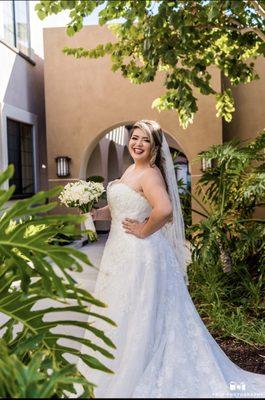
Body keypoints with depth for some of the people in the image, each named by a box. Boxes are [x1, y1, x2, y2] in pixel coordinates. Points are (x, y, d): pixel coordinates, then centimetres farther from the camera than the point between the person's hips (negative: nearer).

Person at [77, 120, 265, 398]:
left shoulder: (150, 174, -17)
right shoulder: (131, 170, 12)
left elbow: (164, 210, -35)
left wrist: (143, 231, -21)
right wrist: (95, 214, 2)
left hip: (140, 254, -10)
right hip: (122, 251, 10)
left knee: (136, 315, 3)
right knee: (118, 313, 20)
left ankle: (134, 376, 22)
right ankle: (117, 368, 39)